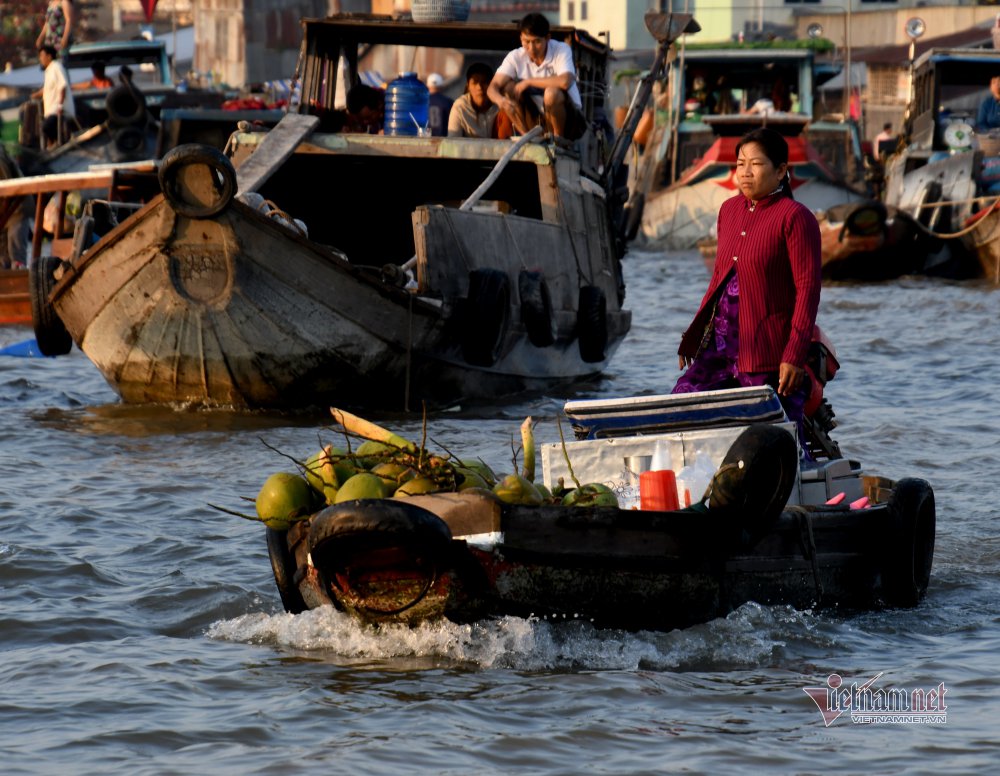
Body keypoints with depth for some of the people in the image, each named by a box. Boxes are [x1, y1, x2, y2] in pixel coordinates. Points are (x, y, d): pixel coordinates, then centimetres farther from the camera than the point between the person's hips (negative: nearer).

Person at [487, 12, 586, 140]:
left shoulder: (561, 50, -17)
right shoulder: (516, 57, -6)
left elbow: (565, 82, -37)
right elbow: (493, 87, -14)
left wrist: (529, 82, -26)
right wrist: (500, 100, -39)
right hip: (537, 119, 4)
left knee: (552, 93, -34)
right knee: (508, 87, -15)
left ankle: (558, 137, -11)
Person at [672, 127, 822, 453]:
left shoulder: (795, 217, -9)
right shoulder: (729, 210, 13)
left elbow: (808, 288, -12)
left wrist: (795, 355, -17)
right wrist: (694, 334, 16)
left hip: (769, 349, -7)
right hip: (720, 341, 7)